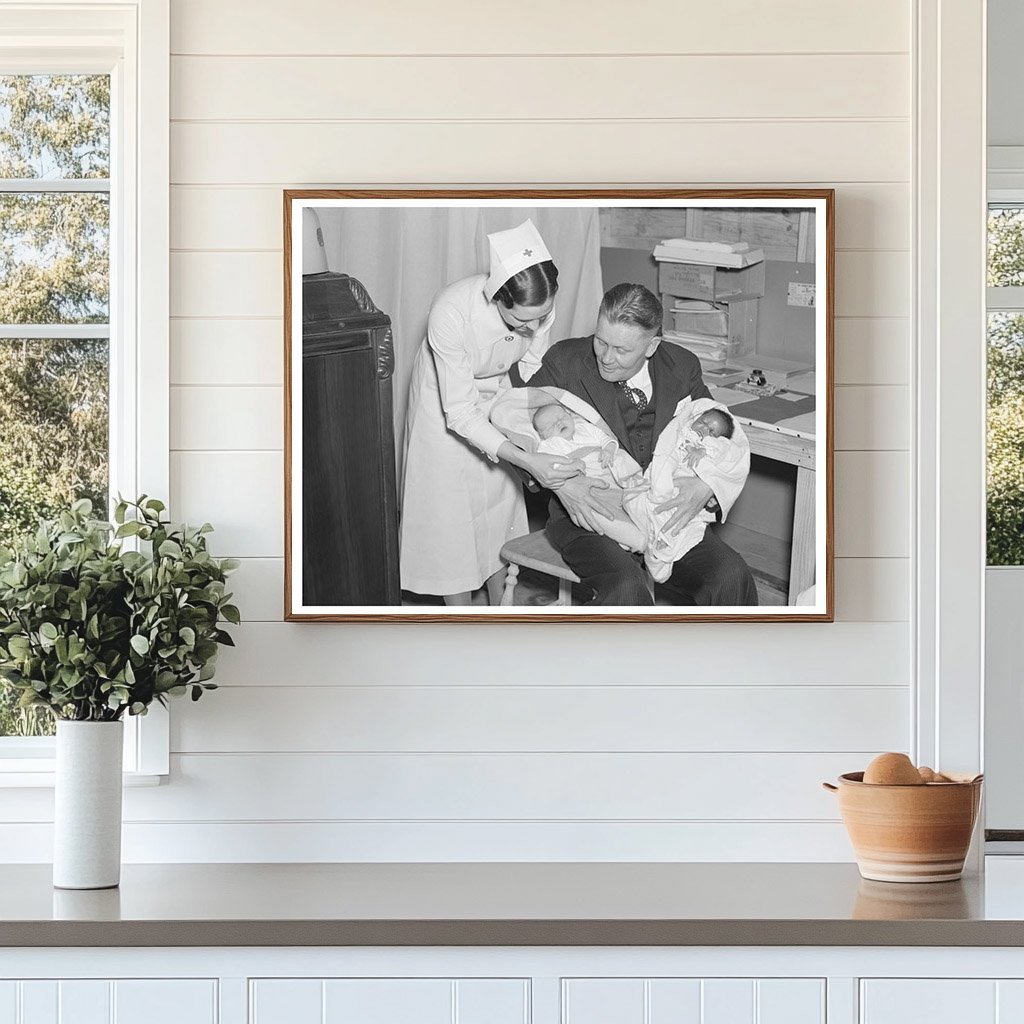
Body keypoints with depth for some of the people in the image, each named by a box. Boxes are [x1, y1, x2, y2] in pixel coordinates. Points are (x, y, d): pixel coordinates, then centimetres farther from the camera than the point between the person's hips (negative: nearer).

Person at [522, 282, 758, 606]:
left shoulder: (681, 367, 1)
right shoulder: (565, 361, -7)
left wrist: (707, 485, -16)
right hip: (588, 516, -3)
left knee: (731, 577, -21)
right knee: (626, 588, -33)